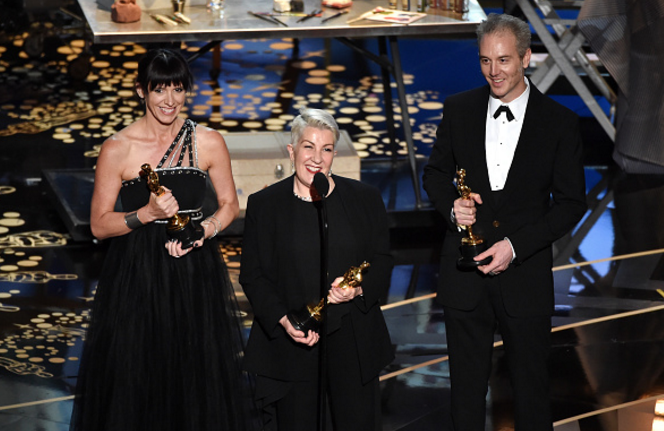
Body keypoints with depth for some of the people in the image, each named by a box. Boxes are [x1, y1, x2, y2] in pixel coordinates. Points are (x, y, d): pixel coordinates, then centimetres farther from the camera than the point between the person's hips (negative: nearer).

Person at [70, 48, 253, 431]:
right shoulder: (117, 149, -6)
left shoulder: (209, 142, -1)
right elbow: (99, 225, -3)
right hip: (137, 274, -2)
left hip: (196, 273, 2)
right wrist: (148, 213, -18)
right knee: (135, 380, 3)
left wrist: (201, 231, -9)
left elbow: (230, 206, 10)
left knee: (199, 376, 6)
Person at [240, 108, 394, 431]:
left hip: (353, 342, 1)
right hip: (289, 342, -1)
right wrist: (284, 320, -13)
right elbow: (252, 275, 1)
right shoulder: (264, 205, 3)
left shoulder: (365, 199, 7)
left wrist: (358, 289, -14)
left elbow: (382, 261, 8)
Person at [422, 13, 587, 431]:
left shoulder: (560, 122, -7)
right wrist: (451, 206, -11)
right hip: (465, 277, 2)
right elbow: (436, 172, 12)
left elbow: (571, 203, -5)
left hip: (526, 275, -2)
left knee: (532, 388, 9)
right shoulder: (459, 109, 0)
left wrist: (515, 245, -15)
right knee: (467, 386, 13)